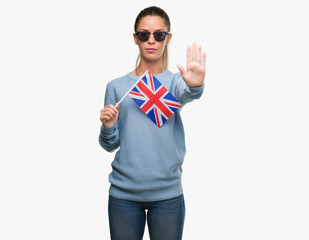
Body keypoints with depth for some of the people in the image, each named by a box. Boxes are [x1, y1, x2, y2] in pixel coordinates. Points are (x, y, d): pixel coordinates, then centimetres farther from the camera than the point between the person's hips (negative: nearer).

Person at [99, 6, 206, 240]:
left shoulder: (174, 81, 1)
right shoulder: (116, 87, 5)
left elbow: (186, 94, -24)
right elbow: (110, 145, 8)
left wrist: (195, 86, -46)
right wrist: (108, 126, -14)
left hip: (168, 194, -1)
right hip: (123, 194, 1)